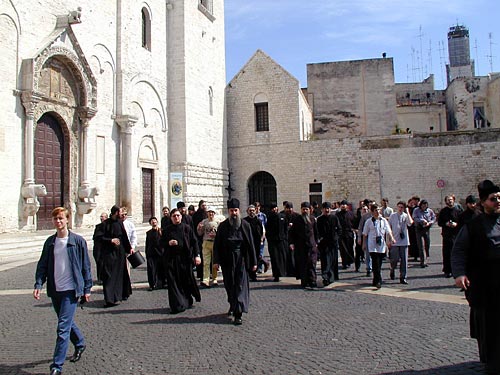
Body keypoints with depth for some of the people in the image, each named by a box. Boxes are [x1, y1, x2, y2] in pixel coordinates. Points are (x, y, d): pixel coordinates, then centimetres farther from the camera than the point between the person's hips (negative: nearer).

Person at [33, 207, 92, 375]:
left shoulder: (78, 241, -6)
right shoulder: (50, 242, 6)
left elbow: (85, 266, -2)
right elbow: (42, 265, 8)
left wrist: (87, 288, -1)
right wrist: (38, 285, -5)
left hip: (71, 290, -5)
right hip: (55, 290, 5)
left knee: (63, 328, -8)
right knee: (67, 323, 20)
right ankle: (80, 344, 44)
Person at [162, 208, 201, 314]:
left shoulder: (187, 228, 4)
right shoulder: (167, 230, 8)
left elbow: (194, 242, 1)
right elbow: (162, 243, 12)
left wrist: (197, 255, -8)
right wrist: (168, 243, -10)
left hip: (185, 258, -1)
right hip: (171, 259, 1)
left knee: (187, 281, 5)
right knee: (173, 282, -2)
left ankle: (187, 302, 26)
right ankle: (177, 305, 5)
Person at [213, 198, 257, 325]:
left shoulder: (245, 225, -1)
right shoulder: (223, 226, 1)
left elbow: (251, 244, 1)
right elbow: (217, 244, 1)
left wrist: (254, 262, -1)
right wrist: (216, 260, -7)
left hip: (241, 259, -1)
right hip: (227, 260, 2)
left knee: (240, 285, -4)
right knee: (229, 285, 13)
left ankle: (238, 314, -1)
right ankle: (233, 306, 37)